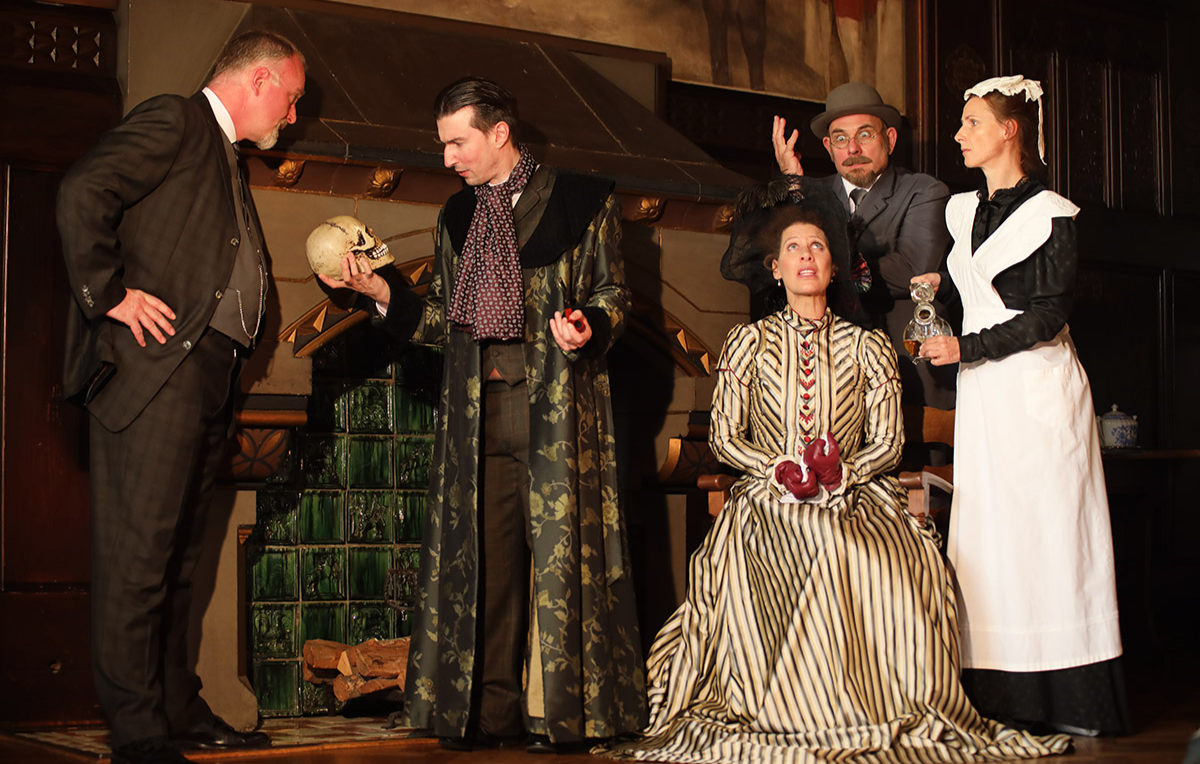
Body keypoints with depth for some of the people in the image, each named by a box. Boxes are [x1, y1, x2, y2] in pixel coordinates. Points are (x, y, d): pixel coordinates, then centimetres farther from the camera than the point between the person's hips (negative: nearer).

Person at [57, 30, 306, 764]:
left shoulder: (226, 160, 27)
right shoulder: (173, 121, -2)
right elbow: (82, 193, -16)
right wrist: (107, 293, -16)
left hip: (206, 375, 10)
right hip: (156, 363, -10)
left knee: (177, 554, 12)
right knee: (139, 548, -9)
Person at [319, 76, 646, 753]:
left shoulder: (581, 201, 4)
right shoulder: (458, 216, 20)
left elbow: (613, 292, 3)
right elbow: (445, 321, 19)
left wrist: (586, 328, -17)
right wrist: (382, 289, 6)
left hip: (556, 399, -4)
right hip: (478, 406, 5)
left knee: (558, 545, -5)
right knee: (484, 555, 1)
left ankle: (562, 711, 1)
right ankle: (494, 710, 6)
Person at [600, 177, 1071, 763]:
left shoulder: (867, 346, 13)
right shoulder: (747, 343, 13)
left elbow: (888, 441, 8)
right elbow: (724, 439, 8)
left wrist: (842, 472, -12)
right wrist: (779, 469, -9)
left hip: (852, 497, 0)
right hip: (769, 501, 0)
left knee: (901, 563, -32)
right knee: (748, 562, -35)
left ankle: (888, 711, -19)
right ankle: (783, 709, -22)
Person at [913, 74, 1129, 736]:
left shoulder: (1050, 214, -4)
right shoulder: (962, 211, 17)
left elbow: (1047, 315, -10)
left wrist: (968, 348, -11)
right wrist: (942, 285, 8)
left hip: (1037, 390, -6)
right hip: (982, 397, 6)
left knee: (1047, 528, -7)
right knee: (991, 538, 0)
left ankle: (1069, 704, -2)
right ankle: (1007, 702, 1)